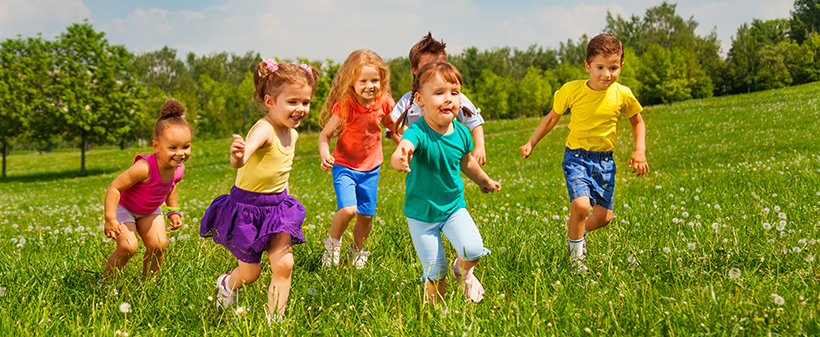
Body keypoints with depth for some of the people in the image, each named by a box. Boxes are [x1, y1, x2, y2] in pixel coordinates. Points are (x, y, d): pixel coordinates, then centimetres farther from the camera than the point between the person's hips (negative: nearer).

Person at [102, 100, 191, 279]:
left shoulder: (178, 169, -17)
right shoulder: (144, 168, -40)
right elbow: (114, 187, -33)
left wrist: (173, 211, 9)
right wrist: (110, 219, -34)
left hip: (150, 211, 6)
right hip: (124, 208, -6)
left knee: (158, 245, -9)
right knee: (128, 247, -20)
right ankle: (107, 279, 5)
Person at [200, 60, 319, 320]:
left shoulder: (292, 134, 2)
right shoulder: (264, 130, -26)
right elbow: (240, 160, -47)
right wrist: (238, 157, -70)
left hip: (278, 205, 6)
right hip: (247, 206, -6)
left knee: (284, 264, -8)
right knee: (250, 273, 7)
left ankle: (275, 319, 3)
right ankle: (227, 285, 42)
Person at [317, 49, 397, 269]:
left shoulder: (383, 102, -9)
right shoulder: (344, 106, -21)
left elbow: (390, 123, 14)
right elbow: (325, 135, -17)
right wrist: (325, 155, -35)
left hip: (371, 168, 4)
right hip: (345, 166, -4)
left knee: (366, 216, 8)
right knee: (348, 210, -22)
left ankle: (357, 251, 36)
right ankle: (333, 243, 8)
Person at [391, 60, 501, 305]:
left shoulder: (461, 133, -8)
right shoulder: (418, 133, -25)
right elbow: (403, 149, -48)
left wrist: (485, 181, 31)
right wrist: (400, 160, -72)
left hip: (454, 207, 3)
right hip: (421, 213, -3)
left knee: (473, 250, -19)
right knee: (434, 272, 0)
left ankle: (463, 271, 16)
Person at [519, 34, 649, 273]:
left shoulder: (622, 95, -8)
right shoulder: (572, 90, -11)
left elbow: (637, 121, 11)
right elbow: (552, 118, 6)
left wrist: (640, 150, -2)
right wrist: (531, 143, 5)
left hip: (605, 161, 3)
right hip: (576, 157, -2)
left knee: (603, 217, 1)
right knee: (581, 205, -24)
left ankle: (580, 231, 38)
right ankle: (575, 255, 1)